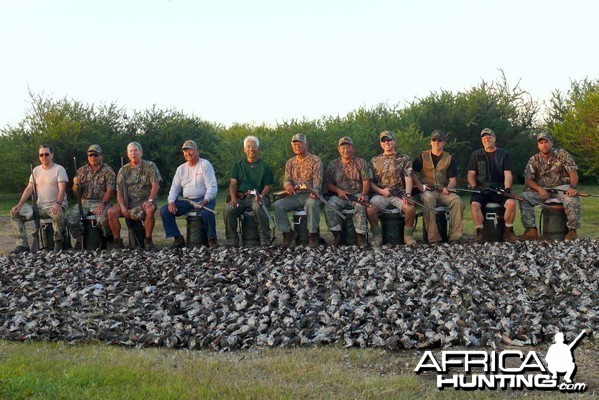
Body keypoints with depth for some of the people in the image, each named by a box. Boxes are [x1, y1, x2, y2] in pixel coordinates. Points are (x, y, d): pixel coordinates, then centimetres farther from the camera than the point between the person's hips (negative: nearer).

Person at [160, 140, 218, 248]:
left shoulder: (205, 164, -2)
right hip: (186, 201, 5)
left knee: (206, 213, -38)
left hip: (203, 199, -5)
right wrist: (171, 202, -6)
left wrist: (205, 201, -26)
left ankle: (212, 239, -14)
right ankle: (178, 238, -5)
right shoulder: (181, 168, 14)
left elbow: (212, 186, -10)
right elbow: (175, 188, 14)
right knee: (165, 210, -12)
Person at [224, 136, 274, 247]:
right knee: (229, 210, -29)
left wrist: (261, 196, -16)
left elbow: (268, 186, 6)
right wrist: (233, 198, -10)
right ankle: (232, 242, -17)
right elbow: (233, 183, 10)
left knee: (258, 208, -37)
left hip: (257, 197, -2)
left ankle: (265, 242, -30)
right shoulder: (238, 165, 20)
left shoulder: (264, 166, 13)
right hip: (240, 197, 2)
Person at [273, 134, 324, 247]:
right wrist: (287, 185, -20)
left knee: (312, 203, -40)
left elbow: (317, 180, -9)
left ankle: (312, 234, -24)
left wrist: (314, 192, -30)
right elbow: (287, 179, 7)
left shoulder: (315, 160, 2)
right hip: (295, 195, 4)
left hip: (310, 195, -4)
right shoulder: (290, 162, 17)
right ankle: (288, 232, -7)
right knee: (277, 205, -21)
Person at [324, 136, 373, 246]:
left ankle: (360, 236, -29)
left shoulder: (361, 162, 9)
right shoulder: (333, 164, 14)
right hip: (340, 195, 2)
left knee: (360, 206, -36)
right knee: (329, 207, -29)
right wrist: (338, 190, -10)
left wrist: (363, 194, -16)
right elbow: (328, 184, 10)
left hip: (358, 194, -2)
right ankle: (337, 235, -21)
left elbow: (366, 181, 2)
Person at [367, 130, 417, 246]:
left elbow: (408, 178, -2)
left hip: (399, 194, -1)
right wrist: (381, 191, -9)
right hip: (380, 194, 1)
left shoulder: (404, 159, 10)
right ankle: (377, 236, -9)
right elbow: (370, 181, 11)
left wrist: (407, 195, -19)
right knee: (370, 209, -30)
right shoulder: (375, 161, 15)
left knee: (410, 208, -32)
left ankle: (408, 235, -8)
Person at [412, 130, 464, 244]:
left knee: (457, 201, -30)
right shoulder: (423, 156, 11)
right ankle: (433, 239, -40)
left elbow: (453, 179, 7)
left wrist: (447, 188, -15)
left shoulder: (449, 159, 13)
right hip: (427, 191, -2)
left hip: (443, 192, 2)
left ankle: (455, 237, -28)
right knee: (428, 198, -38)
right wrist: (420, 186, -7)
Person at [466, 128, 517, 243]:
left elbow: (507, 174, 3)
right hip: (481, 189, 0)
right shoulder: (476, 155, 14)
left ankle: (508, 231, -11)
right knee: (475, 204, -32)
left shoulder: (504, 154, 12)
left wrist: (507, 189, -13)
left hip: (499, 189, 0)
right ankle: (479, 232, -21)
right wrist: (474, 187, -9)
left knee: (511, 202, -28)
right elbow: (471, 174, 8)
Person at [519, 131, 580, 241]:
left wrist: (573, 187, -23)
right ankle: (531, 229, -23)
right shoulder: (534, 160, 8)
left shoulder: (562, 154, 4)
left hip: (562, 189, -2)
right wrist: (539, 189, -21)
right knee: (524, 197, -24)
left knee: (573, 199, -34)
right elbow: (528, 180, 0)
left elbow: (573, 173, -2)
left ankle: (572, 230, -16)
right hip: (542, 191, 2)